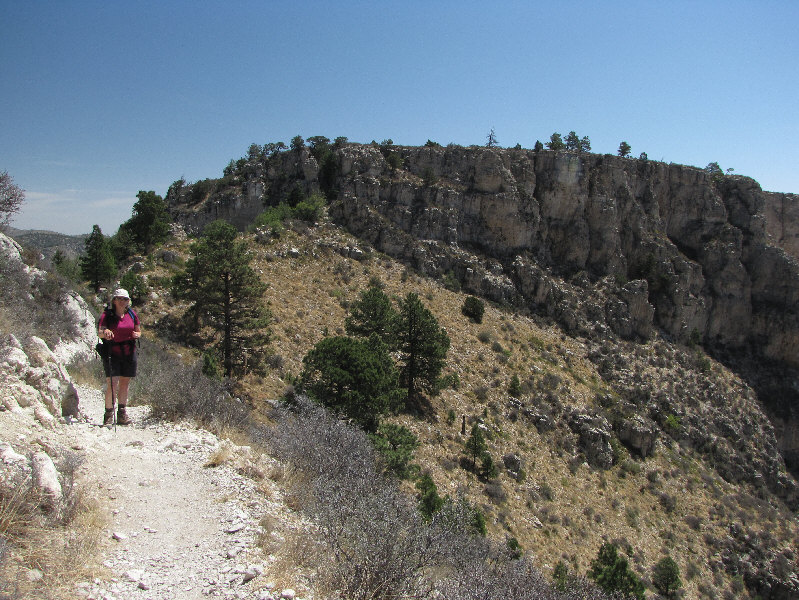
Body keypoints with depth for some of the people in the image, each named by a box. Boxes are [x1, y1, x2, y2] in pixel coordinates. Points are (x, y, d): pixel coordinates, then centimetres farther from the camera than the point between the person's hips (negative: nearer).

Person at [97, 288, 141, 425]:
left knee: (125, 383, 9)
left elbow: (138, 331, 16)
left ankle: (122, 414, 19)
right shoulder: (107, 315, -6)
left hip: (129, 354, 4)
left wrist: (137, 334, -7)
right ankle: (108, 414, 0)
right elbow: (99, 333, -17)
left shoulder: (132, 314, 6)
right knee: (112, 384, -12)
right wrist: (105, 333, -40)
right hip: (112, 354, -4)